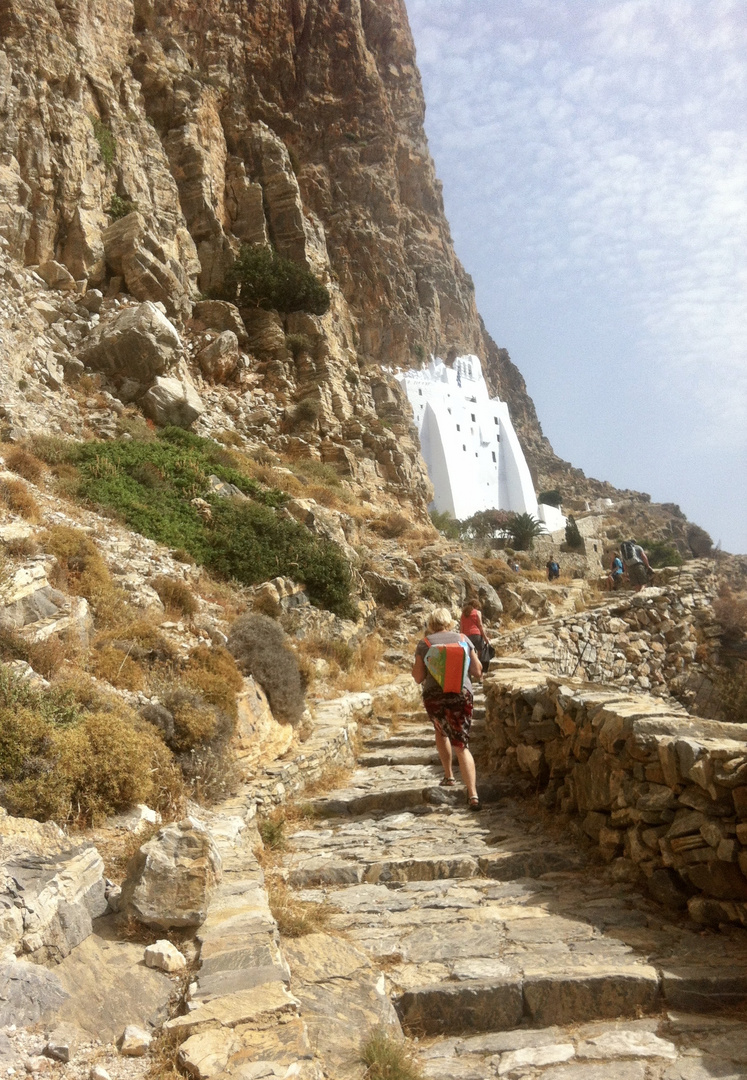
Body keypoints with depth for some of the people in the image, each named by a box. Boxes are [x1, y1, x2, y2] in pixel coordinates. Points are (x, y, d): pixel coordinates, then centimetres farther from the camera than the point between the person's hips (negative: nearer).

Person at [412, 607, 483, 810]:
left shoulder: (424, 643, 1)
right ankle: (473, 794, -11)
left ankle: (449, 776, 32)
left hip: (434, 697, 0)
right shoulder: (463, 638, 6)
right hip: (461, 695, 0)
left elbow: (418, 677, -1)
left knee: (441, 731, 31)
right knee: (462, 746, 3)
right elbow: (478, 671, 7)